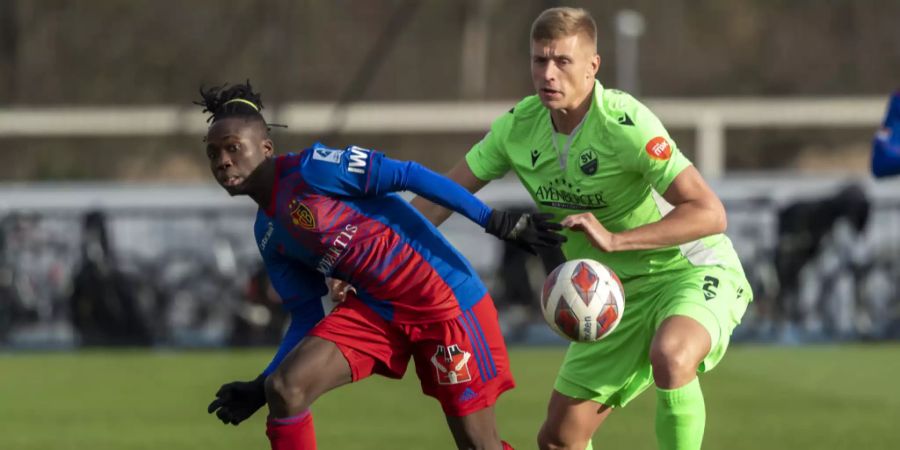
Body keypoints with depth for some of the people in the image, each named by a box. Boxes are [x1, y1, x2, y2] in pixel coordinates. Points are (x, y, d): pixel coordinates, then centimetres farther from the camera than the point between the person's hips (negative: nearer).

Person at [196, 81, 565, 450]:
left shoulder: (311, 169, -16)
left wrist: (496, 222, -20)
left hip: (445, 298, -7)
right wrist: (260, 388, 0)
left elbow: (406, 175, -17)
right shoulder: (269, 237, 8)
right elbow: (307, 319, 11)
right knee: (283, 389, -12)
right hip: (376, 309, 7)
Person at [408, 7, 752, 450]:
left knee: (670, 356, -39)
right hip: (619, 294, 7)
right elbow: (441, 198, 5)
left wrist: (614, 239, -36)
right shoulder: (518, 127, -6)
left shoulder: (624, 125, -24)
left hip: (692, 270, -7)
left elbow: (709, 213, -28)